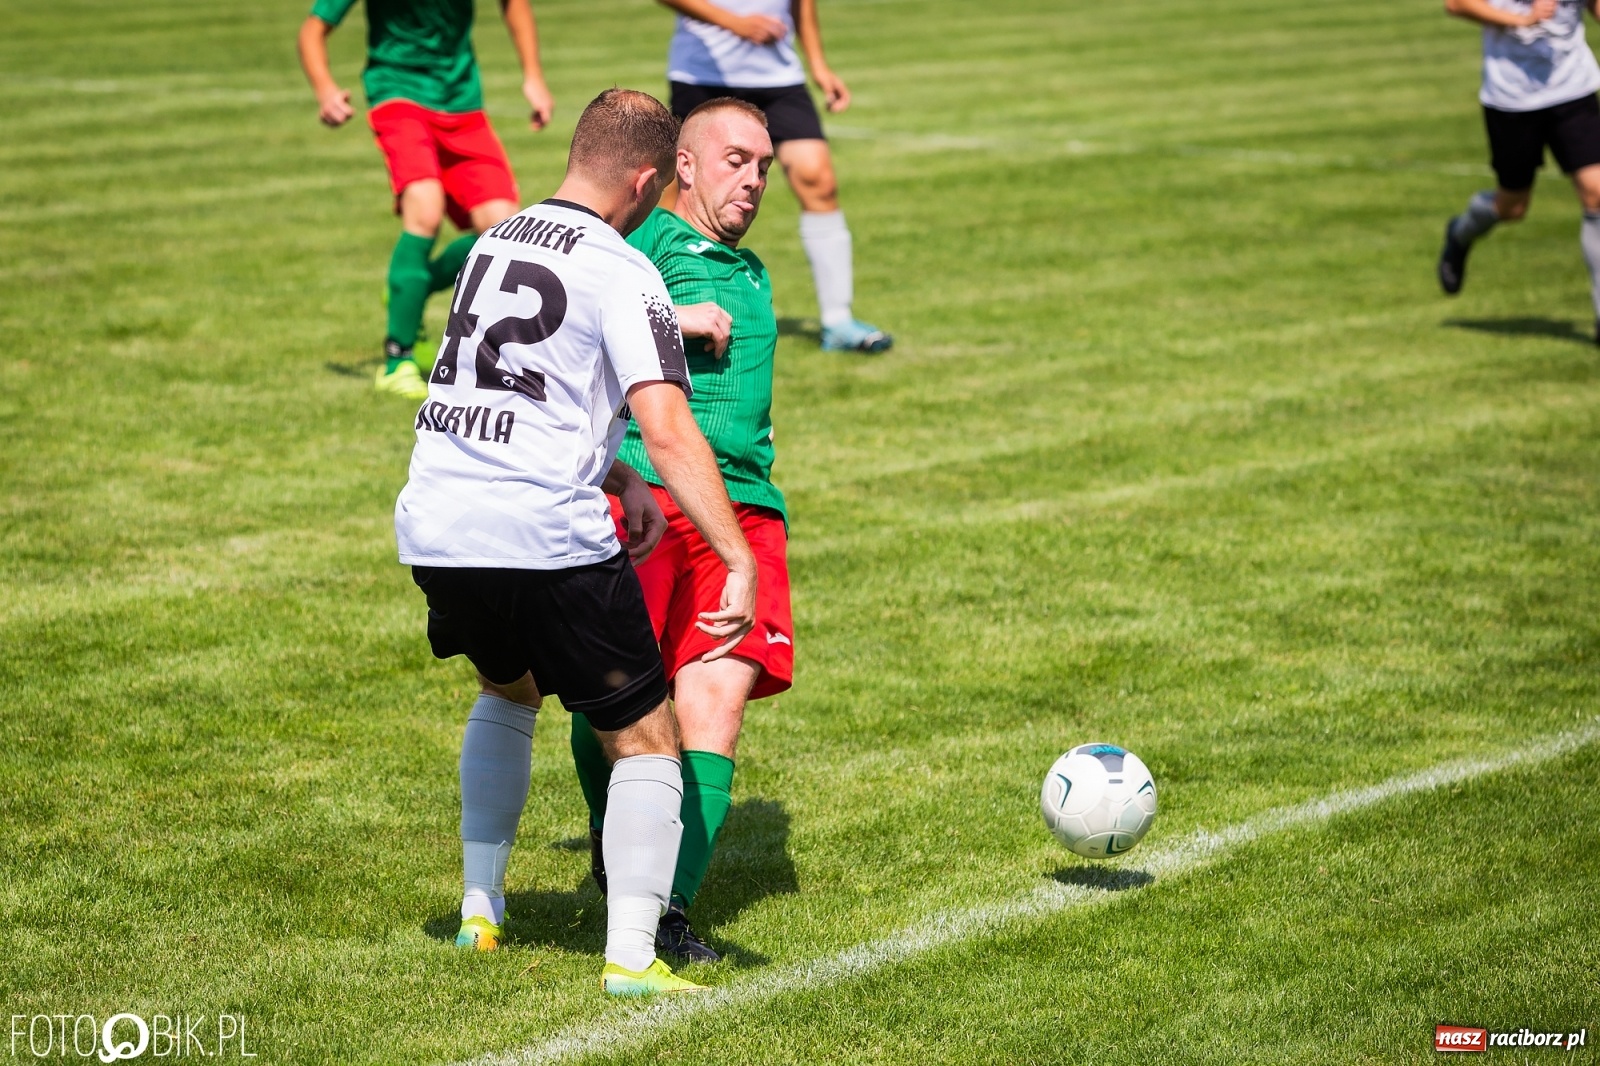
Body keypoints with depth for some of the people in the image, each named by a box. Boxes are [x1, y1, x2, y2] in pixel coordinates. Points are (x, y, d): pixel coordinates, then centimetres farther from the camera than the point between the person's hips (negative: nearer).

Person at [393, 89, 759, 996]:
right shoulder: (622, 275, -8)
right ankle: (631, 955, -6)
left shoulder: (494, 243, 15)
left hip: (434, 530, 7)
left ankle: (480, 909, 34)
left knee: (508, 689, 34)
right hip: (548, 539, -7)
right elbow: (667, 429, -19)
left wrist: (618, 478, 22)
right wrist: (741, 562, -21)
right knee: (646, 742, 6)